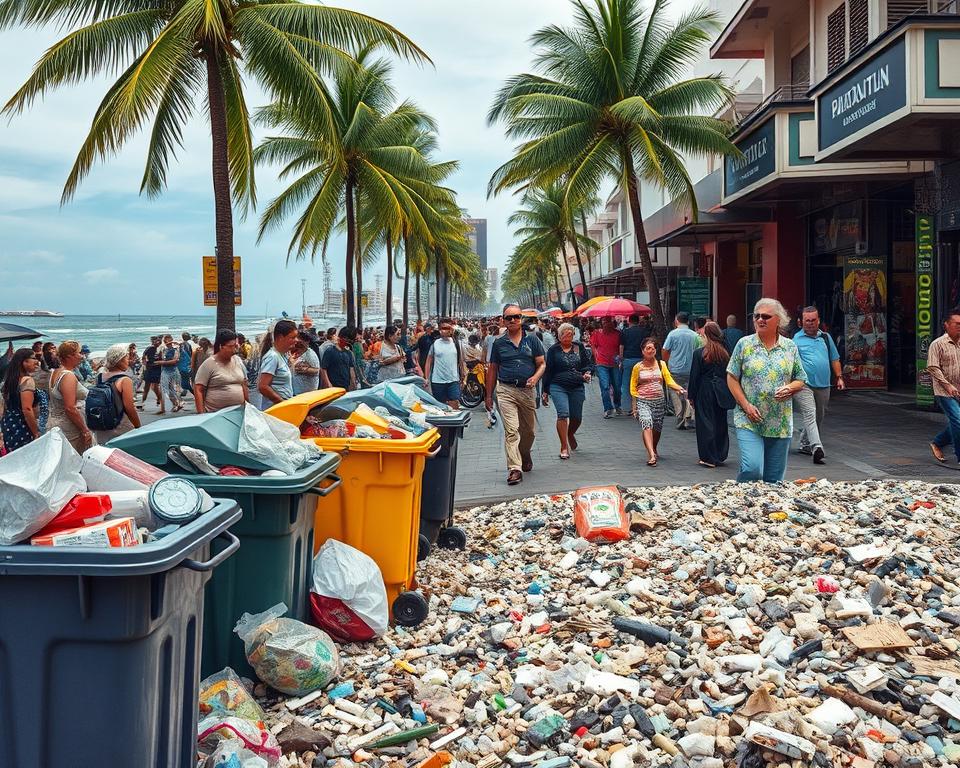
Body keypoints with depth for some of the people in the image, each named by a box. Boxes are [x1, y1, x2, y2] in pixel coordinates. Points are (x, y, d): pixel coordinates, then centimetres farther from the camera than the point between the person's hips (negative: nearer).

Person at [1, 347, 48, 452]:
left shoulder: (11, 379, 10)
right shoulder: (27, 380, -16)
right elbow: (27, 409, -24)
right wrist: (36, 433, -19)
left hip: (9, 426, 9)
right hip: (24, 428, -9)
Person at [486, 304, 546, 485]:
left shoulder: (532, 340, 6)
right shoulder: (499, 343, 6)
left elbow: (542, 364, 7)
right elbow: (493, 370, 11)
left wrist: (535, 377, -15)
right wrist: (489, 395, 10)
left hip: (528, 390, 2)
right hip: (506, 390, -2)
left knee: (528, 430, 14)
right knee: (511, 430, -13)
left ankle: (525, 456, 42)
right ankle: (514, 469, -16)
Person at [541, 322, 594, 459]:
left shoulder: (579, 347, 9)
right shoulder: (553, 350, 3)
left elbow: (589, 363, 14)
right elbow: (548, 371, 6)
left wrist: (588, 372, -9)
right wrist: (545, 391, 5)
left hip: (577, 388, 3)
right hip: (558, 387, -3)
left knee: (577, 417, 7)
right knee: (563, 414, -18)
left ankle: (570, 434, 41)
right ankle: (564, 447, -11)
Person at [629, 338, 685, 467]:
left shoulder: (661, 364, 8)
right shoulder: (638, 367, 3)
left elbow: (670, 382, 2)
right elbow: (633, 388, 7)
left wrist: (680, 389, -17)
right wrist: (635, 405, -1)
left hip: (659, 401, 3)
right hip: (643, 401, -3)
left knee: (657, 428, 10)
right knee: (646, 424, -23)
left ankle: (654, 450, 39)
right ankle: (651, 455, -31)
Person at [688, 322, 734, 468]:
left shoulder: (699, 353, -10)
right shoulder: (724, 352, 3)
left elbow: (694, 376, -8)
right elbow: (728, 374, 6)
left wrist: (691, 396, 0)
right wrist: (726, 393, 13)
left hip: (705, 392, -4)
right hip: (721, 394, 5)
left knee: (705, 424, 1)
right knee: (720, 423, 14)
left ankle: (708, 458, 1)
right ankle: (720, 455, 22)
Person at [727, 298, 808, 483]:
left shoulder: (790, 347, 8)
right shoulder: (744, 344, 1)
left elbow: (800, 380, 13)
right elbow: (732, 378, 1)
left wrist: (790, 388, -10)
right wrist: (746, 405, -10)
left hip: (780, 424, 3)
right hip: (749, 421, -3)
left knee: (774, 478, 7)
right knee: (752, 469, -17)